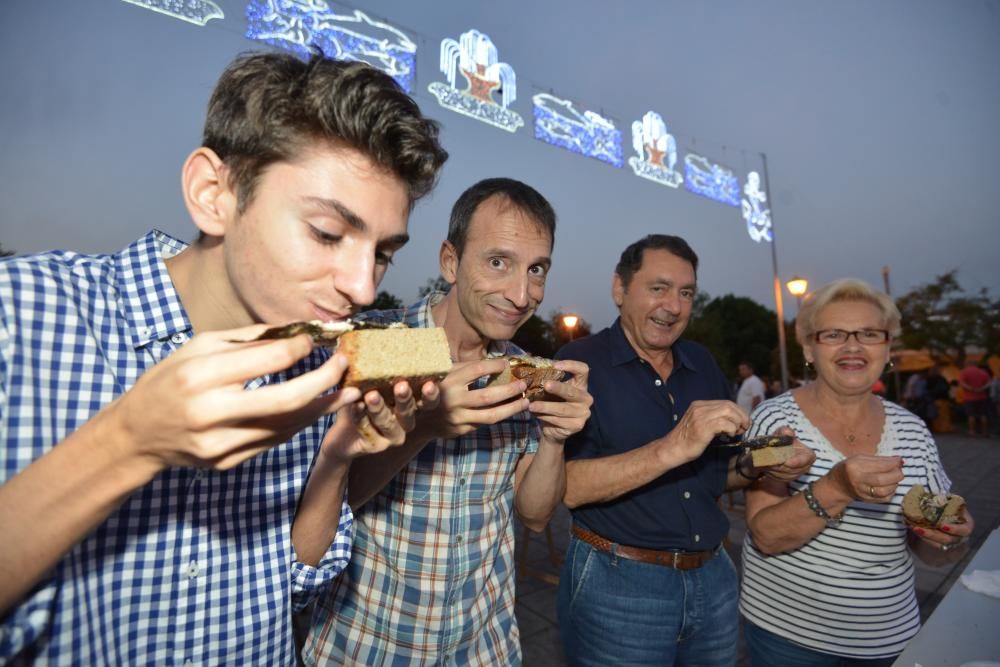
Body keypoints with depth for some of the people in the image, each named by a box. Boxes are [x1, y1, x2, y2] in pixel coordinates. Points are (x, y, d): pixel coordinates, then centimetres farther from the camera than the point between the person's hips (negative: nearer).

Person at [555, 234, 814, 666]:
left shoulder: (704, 365, 5)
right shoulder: (580, 363, -14)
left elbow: (716, 473, 12)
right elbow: (561, 486, -23)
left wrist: (757, 464, -9)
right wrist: (672, 448, -31)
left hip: (713, 578, 6)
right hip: (618, 584, -5)